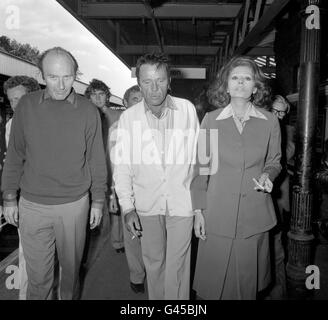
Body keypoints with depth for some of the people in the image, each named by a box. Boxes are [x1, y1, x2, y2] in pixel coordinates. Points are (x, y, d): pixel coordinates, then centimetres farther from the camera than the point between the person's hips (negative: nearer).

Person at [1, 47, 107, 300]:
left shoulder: (88, 111, -5)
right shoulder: (27, 105, -3)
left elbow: (96, 159, 1)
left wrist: (98, 201, 3)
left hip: (75, 204, 0)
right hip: (32, 205, 1)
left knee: (71, 267, 17)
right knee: (38, 275, 10)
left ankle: (69, 297, 43)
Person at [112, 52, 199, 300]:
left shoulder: (187, 109, -5)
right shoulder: (128, 117, -5)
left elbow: (197, 153, 2)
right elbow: (122, 165, -2)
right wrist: (127, 208, -6)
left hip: (181, 200, -1)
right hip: (146, 203, 1)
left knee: (177, 265, 7)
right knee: (153, 260, 17)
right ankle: (155, 298, 40)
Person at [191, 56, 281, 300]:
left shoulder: (270, 122, 0)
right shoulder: (210, 119, -1)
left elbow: (274, 161, 13)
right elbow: (201, 166, 1)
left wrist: (267, 175, -10)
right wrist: (199, 210, -2)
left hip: (255, 216, 1)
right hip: (217, 215, 0)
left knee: (247, 281, 14)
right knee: (213, 280, 9)